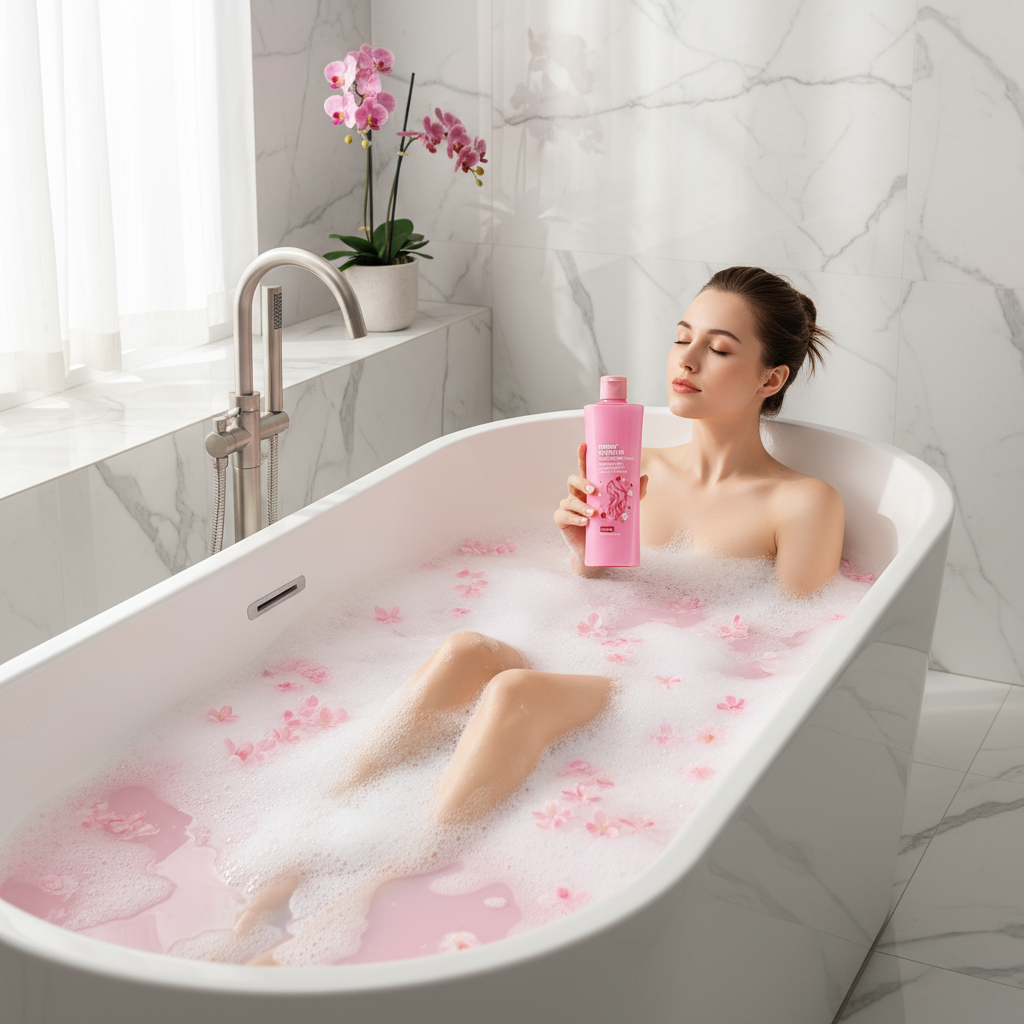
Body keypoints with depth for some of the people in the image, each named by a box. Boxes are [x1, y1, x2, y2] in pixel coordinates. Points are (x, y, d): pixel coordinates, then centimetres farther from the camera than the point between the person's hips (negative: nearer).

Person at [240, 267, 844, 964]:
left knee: (514, 691, -34)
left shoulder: (805, 505, 4)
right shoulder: (637, 470, 18)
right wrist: (584, 552, -2)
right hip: (586, 676, 4)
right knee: (466, 651, -30)